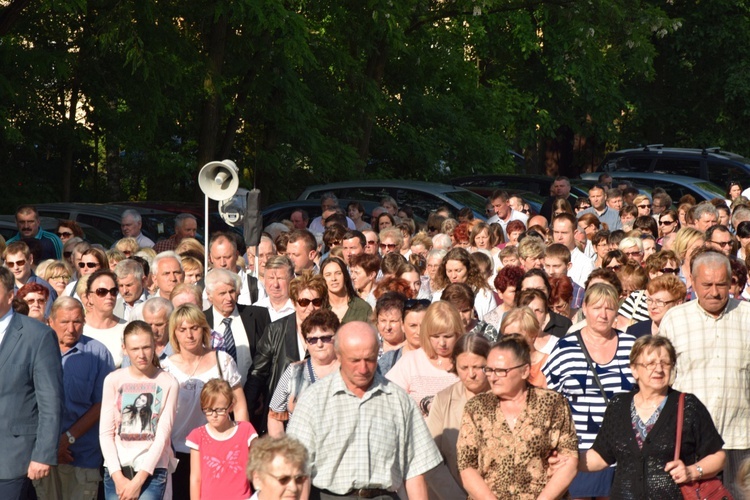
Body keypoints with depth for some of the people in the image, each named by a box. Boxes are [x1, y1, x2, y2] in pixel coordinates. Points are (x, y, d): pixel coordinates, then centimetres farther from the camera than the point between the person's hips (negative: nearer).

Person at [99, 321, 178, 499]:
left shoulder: (168, 384, 0)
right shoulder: (113, 380, 4)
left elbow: (163, 435, -3)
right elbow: (105, 432, 2)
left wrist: (138, 480, -9)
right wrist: (118, 477, -7)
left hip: (152, 470, -2)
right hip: (117, 469, 2)